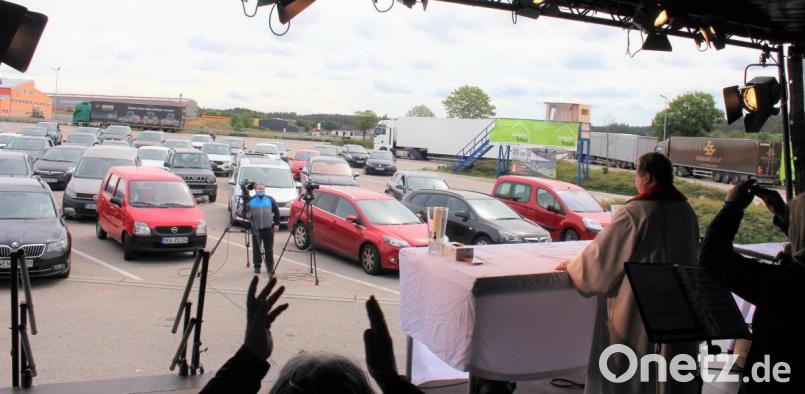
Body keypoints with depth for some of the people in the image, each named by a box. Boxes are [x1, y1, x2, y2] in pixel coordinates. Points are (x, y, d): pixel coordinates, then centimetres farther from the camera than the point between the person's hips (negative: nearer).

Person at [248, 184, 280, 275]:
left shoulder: (270, 199, 5)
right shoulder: (251, 200, 7)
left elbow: (276, 212, 7)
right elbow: (246, 212, 11)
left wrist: (276, 224, 0)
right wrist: (247, 215, -12)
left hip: (268, 228, -1)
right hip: (256, 229, 1)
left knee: (269, 249, 0)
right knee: (256, 248, 6)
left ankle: (270, 268, 7)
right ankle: (257, 266, 18)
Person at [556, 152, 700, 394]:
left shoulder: (635, 213, -19)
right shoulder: (686, 211, 0)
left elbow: (602, 251, -11)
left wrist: (573, 266, 7)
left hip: (637, 311, -6)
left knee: (624, 374, 9)